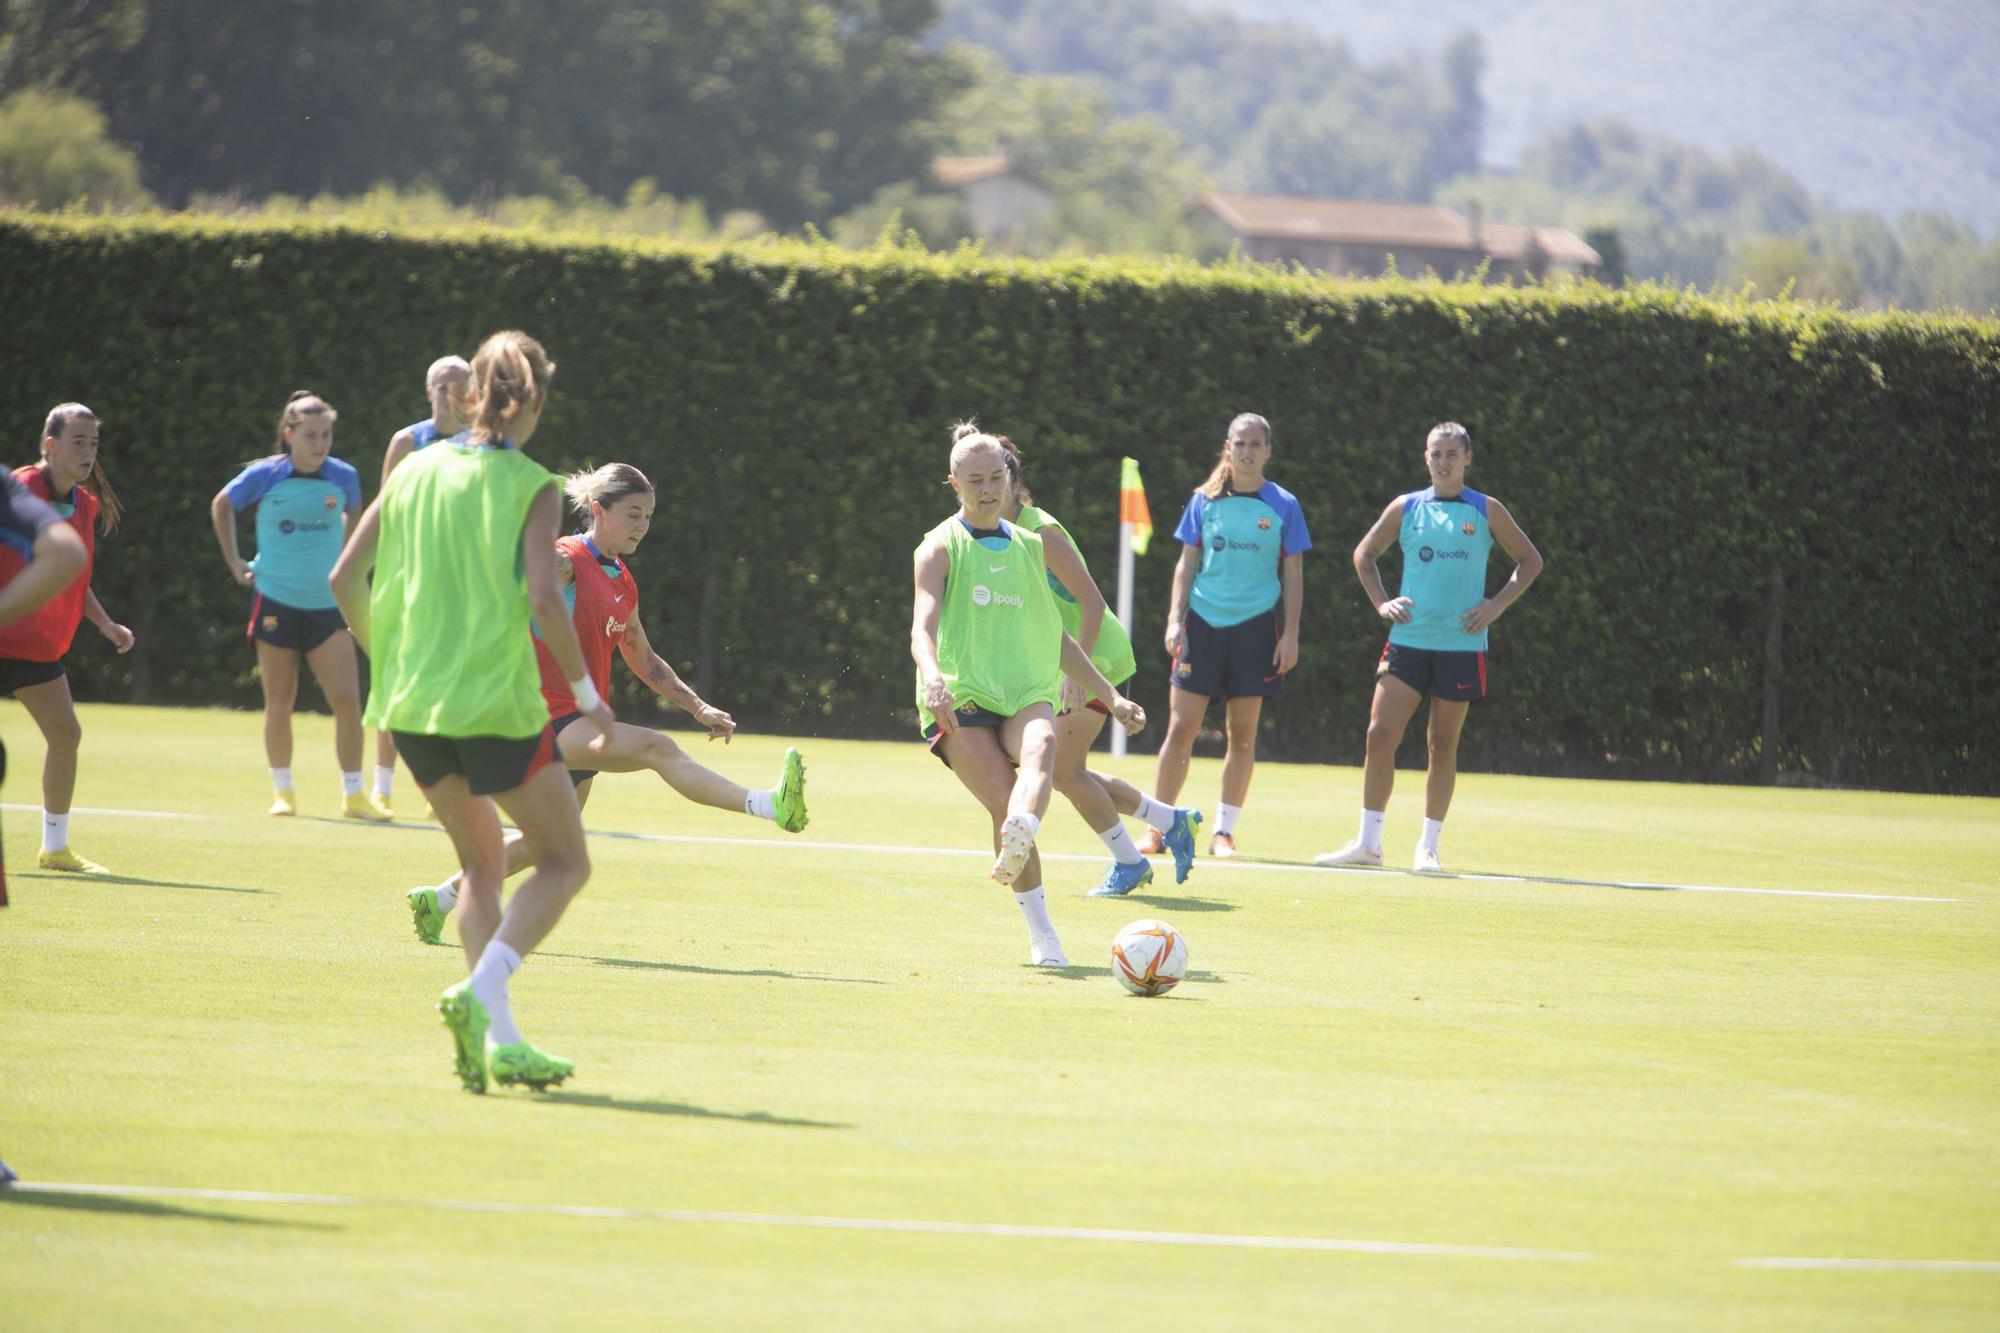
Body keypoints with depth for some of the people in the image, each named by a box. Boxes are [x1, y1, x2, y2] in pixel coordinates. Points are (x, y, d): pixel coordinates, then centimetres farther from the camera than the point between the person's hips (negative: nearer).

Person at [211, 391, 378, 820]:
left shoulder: (344, 477, -3)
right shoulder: (264, 476, -8)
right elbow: (221, 506, 11)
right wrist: (234, 562, 9)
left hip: (327, 605, 1)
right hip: (276, 602, -1)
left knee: (347, 700, -7)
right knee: (279, 702, 5)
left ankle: (353, 796, 1)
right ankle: (282, 792, 18)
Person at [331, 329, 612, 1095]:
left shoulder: (416, 471, 8)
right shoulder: (531, 486, -6)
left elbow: (346, 579, 6)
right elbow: (543, 599, -16)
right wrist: (587, 695, -5)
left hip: (410, 705, 6)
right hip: (495, 701, -6)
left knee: (483, 864, 20)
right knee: (565, 863, 8)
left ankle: (499, 1040, 8)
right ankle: (480, 996, -15)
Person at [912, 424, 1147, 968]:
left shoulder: (1030, 546, 21)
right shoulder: (941, 547, 5)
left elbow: (1055, 639, 31)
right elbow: (923, 627, -11)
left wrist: (1110, 697, 30)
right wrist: (932, 676, -32)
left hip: (1027, 695, 3)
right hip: (961, 699, -3)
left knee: (1040, 746, -34)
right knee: (1004, 804, -22)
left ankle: (1018, 841, -64)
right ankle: (1041, 934, -15)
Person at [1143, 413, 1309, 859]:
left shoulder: (1283, 505, 3)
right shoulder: (1204, 501, 6)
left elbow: (1293, 574, 5)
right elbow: (1187, 564, 10)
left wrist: (1290, 634, -1)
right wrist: (1175, 619, 0)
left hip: (1255, 627, -1)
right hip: (1203, 622, 1)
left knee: (1242, 735, 2)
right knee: (1180, 729, -4)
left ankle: (1224, 833, 10)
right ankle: (1157, 828, 3)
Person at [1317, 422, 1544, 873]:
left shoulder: (1486, 511, 2)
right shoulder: (1405, 508, 6)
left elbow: (1530, 560, 9)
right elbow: (1364, 554, 19)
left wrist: (1498, 604, -3)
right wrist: (1381, 603, 5)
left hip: (1461, 645, -1)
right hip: (1407, 641, 1)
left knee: (1444, 745, 2)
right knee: (1380, 734, -7)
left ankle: (1428, 847, 9)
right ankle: (1368, 843, 0)